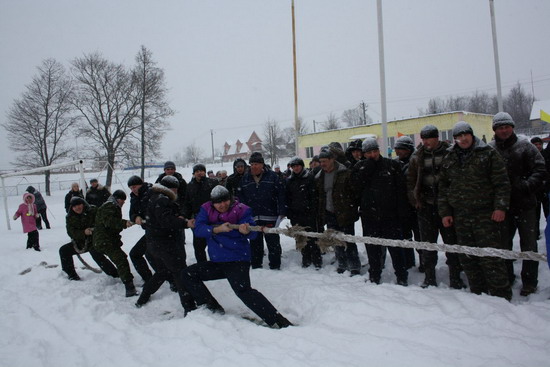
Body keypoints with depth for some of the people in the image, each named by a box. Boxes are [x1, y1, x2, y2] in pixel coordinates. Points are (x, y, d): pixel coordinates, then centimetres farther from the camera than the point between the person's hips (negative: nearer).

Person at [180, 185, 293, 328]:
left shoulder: (241, 210, -8)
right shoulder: (206, 210, 3)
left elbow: (253, 233, -16)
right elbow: (198, 229, -11)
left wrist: (246, 231, -41)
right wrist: (217, 229, -27)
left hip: (237, 261, -6)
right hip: (216, 262, 7)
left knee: (243, 290, -26)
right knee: (187, 274, 7)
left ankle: (280, 322, -26)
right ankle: (213, 308, 13)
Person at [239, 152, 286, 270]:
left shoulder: (272, 176, -3)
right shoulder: (245, 178, 7)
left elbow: (281, 194, -5)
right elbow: (241, 197, 9)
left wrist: (281, 211, -11)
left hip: (270, 216, -3)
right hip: (252, 217, 3)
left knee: (273, 242, 5)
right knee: (255, 243, 13)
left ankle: (275, 266, 15)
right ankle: (256, 266, 24)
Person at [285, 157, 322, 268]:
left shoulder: (309, 177, -1)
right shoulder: (289, 180, 10)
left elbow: (314, 196, -6)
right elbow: (287, 198, 11)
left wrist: (313, 211, -12)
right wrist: (289, 213, 5)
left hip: (308, 212, -4)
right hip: (296, 214, 4)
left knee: (312, 236, -3)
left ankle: (316, 259, 6)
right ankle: (306, 258, 19)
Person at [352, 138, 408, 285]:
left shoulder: (392, 165, 1)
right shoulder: (360, 167, 8)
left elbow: (401, 189, -1)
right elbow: (357, 182, -13)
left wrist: (402, 211, -7)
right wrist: (370, 163, -12)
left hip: (390, 214, -2)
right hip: (369, 214, 2)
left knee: (395, 246, 2)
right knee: (372, 247, 10)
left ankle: (402, 277, 15)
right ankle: (374, 276, 24)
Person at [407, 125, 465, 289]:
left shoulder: (449, 153, 0)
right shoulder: (417, 157, 8)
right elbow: (411, 181, 12)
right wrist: (415, 200, 1)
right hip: (426, 206, 2)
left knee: (452, 241, 4)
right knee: (427, 244, 7)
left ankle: (455, 278, 16)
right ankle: (429, 278, 17)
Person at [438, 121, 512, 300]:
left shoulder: (488, 154, 2)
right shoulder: (448, 160, 13)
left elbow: (502, 183, -2)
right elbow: (443, 188, 14)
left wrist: (500, 207, -10)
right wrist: (444, 212, 8)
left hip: (485, 215, -4)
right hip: (460, 216, 4)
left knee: (490, 255, -7)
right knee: (467, 258, 7)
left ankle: (501, 295, 4)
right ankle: (478, 293, 19)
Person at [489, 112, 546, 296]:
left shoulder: (525, 146, -1)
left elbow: (540, 170, -5)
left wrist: (528, 186, -20)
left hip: (525, 203, -1)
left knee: (528, 244, 6)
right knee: (503, 243, 13)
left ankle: (529, 281, 19)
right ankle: (506, 278, 29)